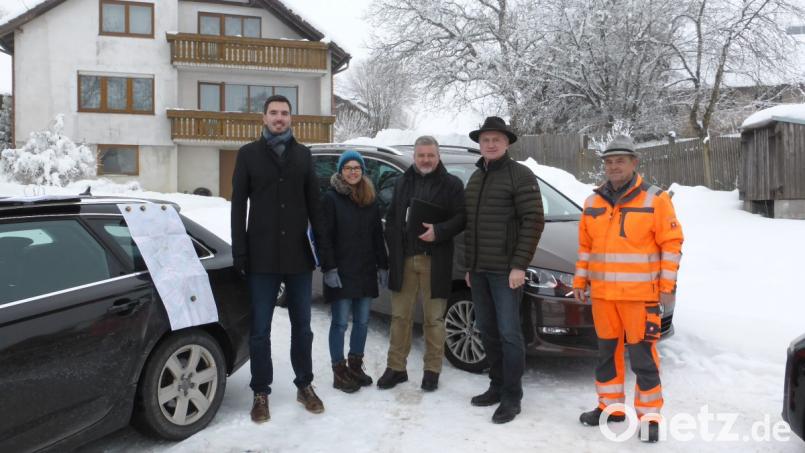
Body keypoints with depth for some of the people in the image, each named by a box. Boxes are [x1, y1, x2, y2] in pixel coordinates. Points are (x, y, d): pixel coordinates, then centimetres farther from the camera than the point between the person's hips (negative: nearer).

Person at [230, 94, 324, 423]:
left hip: (299, 254, 2)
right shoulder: (249, 154, 4)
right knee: (260, 329, 5)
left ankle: (304, 386, 26)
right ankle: (261, 392, 18)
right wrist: (240, 253, -6)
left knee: (302, 325, 11)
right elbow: (238, 205, 1)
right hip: (262, 256, -2)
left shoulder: (302, 154, 10)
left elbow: (313, 201, 10)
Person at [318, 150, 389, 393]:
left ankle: (355, 366, 26)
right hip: (341, 271, -5)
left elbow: (377, 235, 14)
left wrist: (382, 265, 9)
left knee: (362, 321, 11)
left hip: (365, 271, 6)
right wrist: (329, 268, -16)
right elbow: (324, 236, -9)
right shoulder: (331, 198, -5)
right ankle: (339, 371, 10)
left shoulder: (370, 199, 12)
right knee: (340, 322, -1)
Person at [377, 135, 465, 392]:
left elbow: (461, 218, -3)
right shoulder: (402, 183, 15)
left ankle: (432, 370, 17)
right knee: (400, 316, 8)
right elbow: (391, 219, 14)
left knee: (434, 319, 4)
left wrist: (439, 231, -19)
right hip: (404, 259, 4)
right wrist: (393, 249, 3)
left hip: (435, 261, -3)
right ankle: (396, 367, 19)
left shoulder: (452, 184, 3)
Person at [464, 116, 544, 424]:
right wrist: (470, 266, 17)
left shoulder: (520, 175, -7)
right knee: (487, 331, 13)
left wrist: (519, 265, -17)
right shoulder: (475, 178, 16)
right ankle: (497, 386, 26)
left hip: (505, 270, -7)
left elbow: (533, 222, -13)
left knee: (508, 333, -4)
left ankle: (512, 398, 6)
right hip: (478, 270, 7)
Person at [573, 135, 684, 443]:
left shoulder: (655, 200, -4)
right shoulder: (593, 203, 10)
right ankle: (610, 406, 29)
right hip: (603, 294, 5)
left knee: (642, 356, -1)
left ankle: (649, 416, 12)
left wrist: (667, 285, -10)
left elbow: (671, 244, -5)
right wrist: (580, 281, 11)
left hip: (641, 295, -5)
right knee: (606, 351, 14)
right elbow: (585, 246, 15)